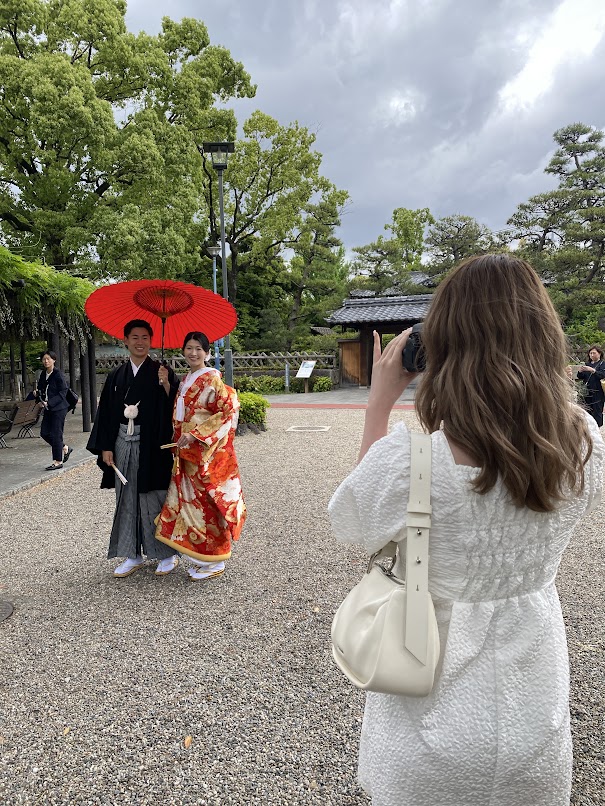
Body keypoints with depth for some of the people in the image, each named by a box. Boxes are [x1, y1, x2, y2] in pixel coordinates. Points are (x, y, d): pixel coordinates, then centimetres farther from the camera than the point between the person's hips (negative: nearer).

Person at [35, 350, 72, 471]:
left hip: (59, 408, -8)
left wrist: (49, 403, -20)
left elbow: (63, 393, -15)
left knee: (56, 434, -5)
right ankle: (65, 449, 28)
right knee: (44, 433, 9)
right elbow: (41, 389, 21)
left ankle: (58, 461, 6)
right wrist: (37, 394, -1)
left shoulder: (58, 374, -13)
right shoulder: (43, 374, 10)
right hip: (48, 408, 8)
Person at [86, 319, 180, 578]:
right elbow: (106, 413, 11)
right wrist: (106, 447, 5)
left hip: (152, 445, -4)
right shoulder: (116, 376, 11)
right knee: (127, 500, 10)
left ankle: (167, 554, 15)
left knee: (154, 499, 0)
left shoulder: (162, 372, -1)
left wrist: (166, 385, -25)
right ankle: (133, 555, 22)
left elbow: (173, 408, -9)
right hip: (123, 444, 4)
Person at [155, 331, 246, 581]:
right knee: (190, 500, 11)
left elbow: (228, 412, -18)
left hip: (208, 452, -8)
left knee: (206, 502, -1)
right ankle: (198, 557, 24)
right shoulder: (186, 380, 14)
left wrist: (196, 434, -20)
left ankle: (213, 562, 13)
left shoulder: (212, 379, -10)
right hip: (186, 452, 8)